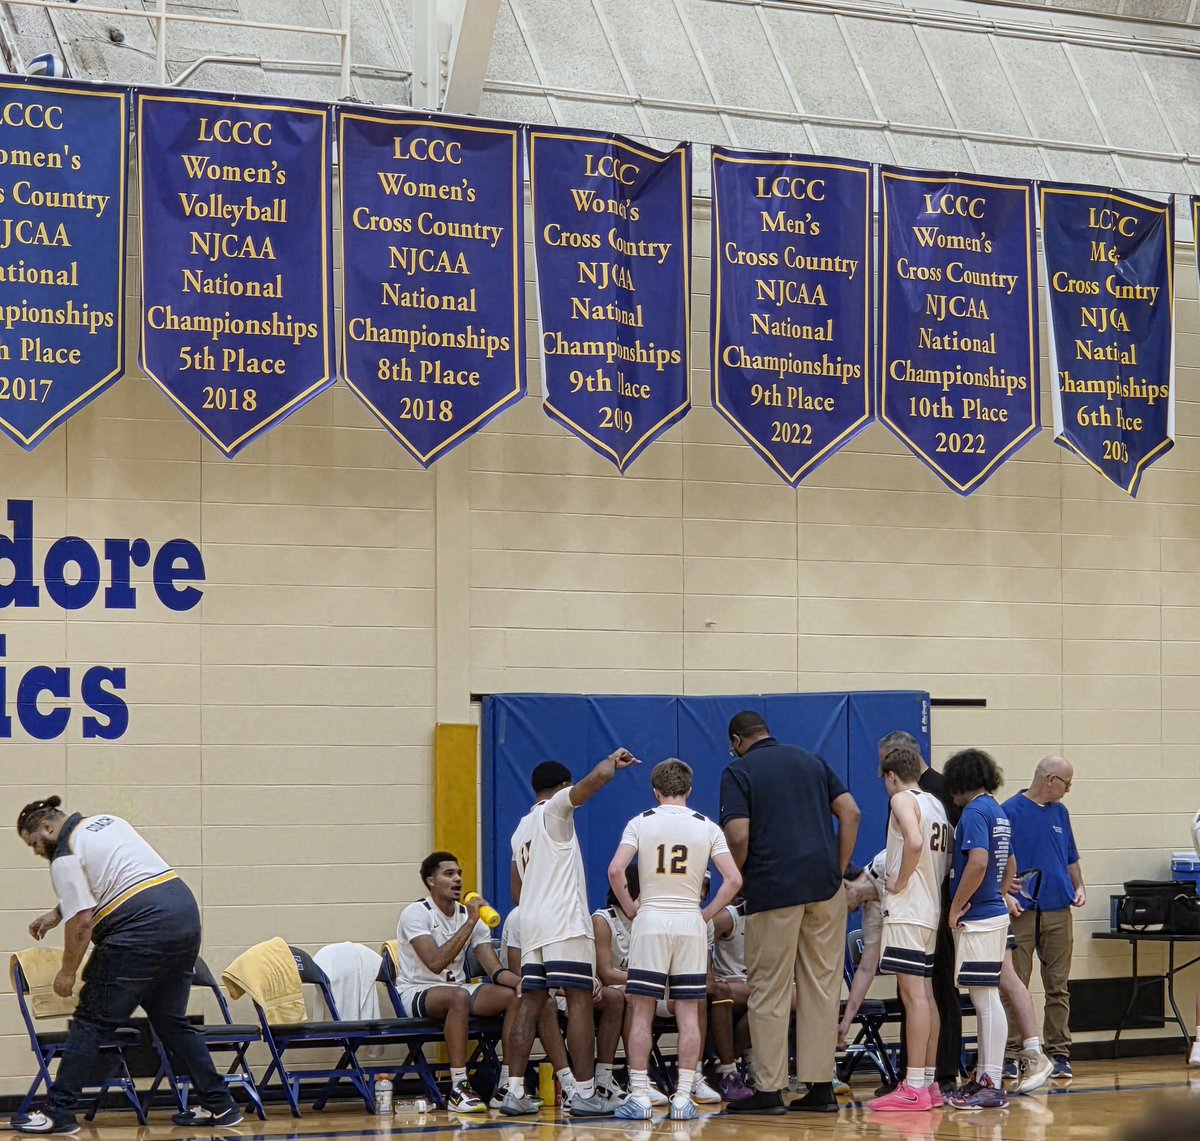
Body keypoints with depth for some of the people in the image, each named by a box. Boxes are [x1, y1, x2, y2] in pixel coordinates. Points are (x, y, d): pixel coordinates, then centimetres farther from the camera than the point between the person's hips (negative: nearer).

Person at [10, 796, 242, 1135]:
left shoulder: (65, 857, -4)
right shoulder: (108, 822, 22)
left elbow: (81, 921, -10)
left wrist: (67, 972, 2)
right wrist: (56, 913, 39)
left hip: (143, 925, -9)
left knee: (92, 1020, -2)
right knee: (171, 1019, 17)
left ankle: (58, 1111, -1)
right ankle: (219, 1105, 16)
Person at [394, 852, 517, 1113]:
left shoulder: (471, 916, 7)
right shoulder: (416, 913, -12)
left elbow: (495, 969, 1)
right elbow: (436, 963, -27)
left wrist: (520, 980, -21)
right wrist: (469, 923, -26)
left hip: (457, 989, 6)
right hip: (416, 992, -6)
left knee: (513, 996, -18)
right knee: (459, 996, -39)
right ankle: (459, 1089, -36)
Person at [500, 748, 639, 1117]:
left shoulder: (521, 828, 23)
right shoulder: (555, 809, -1)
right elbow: (598, 777, -15)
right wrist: (613, 760, 5)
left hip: (531, 922, 8)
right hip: (565, 923, -8)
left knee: (530, 1003, 6)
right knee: (580, 1002, -6)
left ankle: (515, 1092, 1)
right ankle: (586, 1094, -8)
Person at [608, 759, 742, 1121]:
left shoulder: (640, 823, 1)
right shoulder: (707, 827, 4)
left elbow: (615, 870, -11)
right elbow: (733, 879, -4)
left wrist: (631, 909, 3)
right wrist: (706, 913, 6)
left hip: (650, 922, -1)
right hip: (690, 924, 1)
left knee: (642, 1012, 3)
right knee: (689, 1013, 4)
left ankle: (639, 1096, 1)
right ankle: (683, 1097, 2)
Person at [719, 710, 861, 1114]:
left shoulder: (738, 772, 0)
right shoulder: (810, 760, 16)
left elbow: (738, 836, -12)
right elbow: (851, 813, 7)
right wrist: (838, 870, 9)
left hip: (772, 888, -5)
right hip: (825, 884, 5)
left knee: (769, 990, 2)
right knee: (823, 986, 8)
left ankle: (770, 1090, 3)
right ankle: (821, 1087, 9)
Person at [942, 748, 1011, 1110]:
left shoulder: (975, 812, -13)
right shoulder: (997, 811, 15)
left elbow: (977, 863, -25)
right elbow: (1007, 864, 25)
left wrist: (957, 907, -16)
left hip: (977, 918, -9)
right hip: (994, 914, 9)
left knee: (987, 999, -8)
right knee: (986, 1000, 13)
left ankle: (992, 1087, -7)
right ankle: (983, 1077, 19)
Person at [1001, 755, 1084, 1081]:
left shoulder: (1060, 812, 13)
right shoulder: (1011, 811, -5)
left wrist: (1079, 887, 6)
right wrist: (1005, 895, -18)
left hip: (1058, 911, 5)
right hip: (1022, 912, -5)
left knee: (1058, 988, 5)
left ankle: (1059, 1054, 10)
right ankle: (1011, 1054, 2)